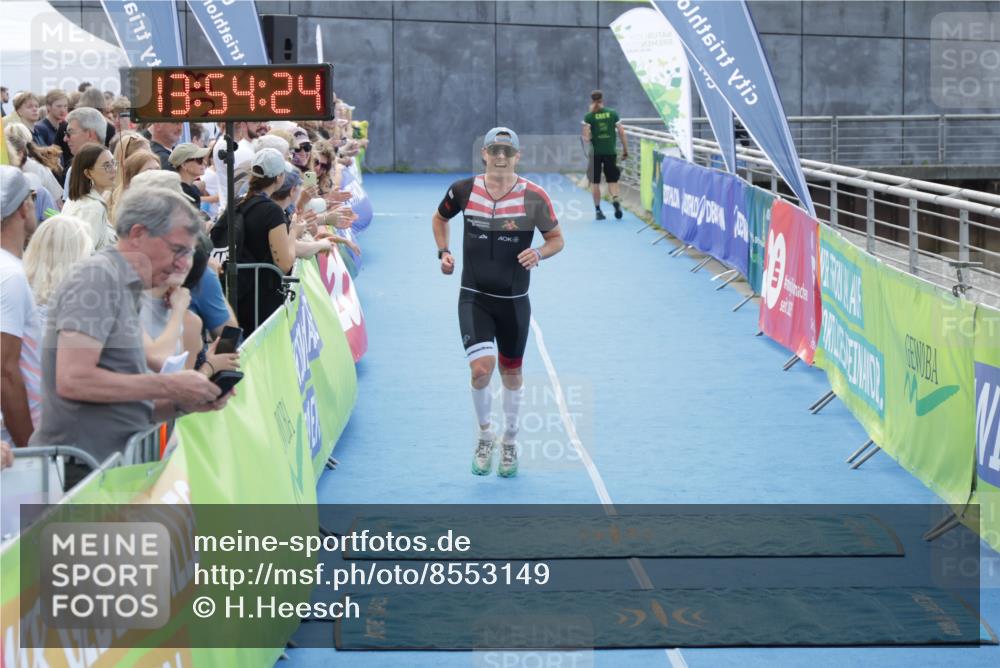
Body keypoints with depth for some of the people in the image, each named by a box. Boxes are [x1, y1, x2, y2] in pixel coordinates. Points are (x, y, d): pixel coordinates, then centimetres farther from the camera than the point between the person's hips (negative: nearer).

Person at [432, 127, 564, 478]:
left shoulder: (534, 196, -9)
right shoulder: (463, 190, -4)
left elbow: (557, 238, 2)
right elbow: (440, 217, 17)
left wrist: (539, 253, -19)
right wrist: (443, 253, 3)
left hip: (513, 300, 1)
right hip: (474, 296, 0)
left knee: (511, 372, 12)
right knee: (481, 367, -17)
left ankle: (509, 442, 34)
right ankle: (484, 435, 8)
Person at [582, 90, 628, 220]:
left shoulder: (589, 116, -4)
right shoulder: (613, 113, 2)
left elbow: (586, 137, -11)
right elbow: (621, 133, 0)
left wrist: (587, 137, 12)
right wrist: (625, 150, 6)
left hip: (595, 152, -1)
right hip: (611, 151, 1)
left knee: (595, 182, 10)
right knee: (612, 180, 10)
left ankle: (598, 210, 9)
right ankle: (615, 199, -18)